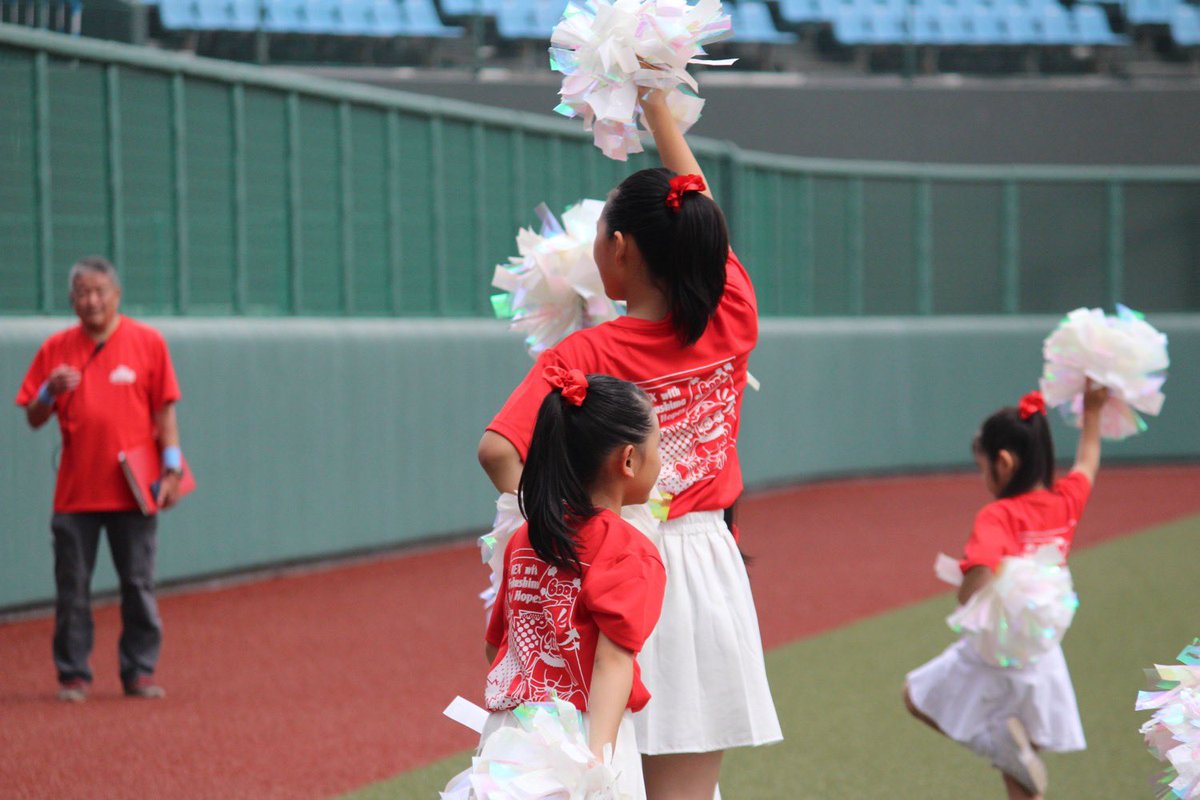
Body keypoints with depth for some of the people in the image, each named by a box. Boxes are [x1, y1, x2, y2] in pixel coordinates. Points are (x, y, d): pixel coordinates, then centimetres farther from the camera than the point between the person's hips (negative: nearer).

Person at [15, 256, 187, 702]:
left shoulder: (147, 342, 2)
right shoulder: (56, 348, 6)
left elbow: (165, 410, 2)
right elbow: (33, 418, 8)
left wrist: (171, 468, -6)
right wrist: (50, 392, -13)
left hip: (133, 489, -1)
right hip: (75, 493, 1)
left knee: (139, 585, 3)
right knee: (72, 587, 3)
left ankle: (139, 671, 11)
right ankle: (73, 675, 10)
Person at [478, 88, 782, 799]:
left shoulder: (582, 356, -12)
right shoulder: (732, 324, -1)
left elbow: (498, 449, -26)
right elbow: (701, 212, 16)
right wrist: (656, 100, 27)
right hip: (710, 571, 3)